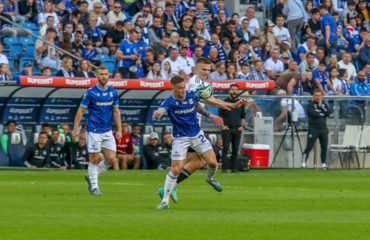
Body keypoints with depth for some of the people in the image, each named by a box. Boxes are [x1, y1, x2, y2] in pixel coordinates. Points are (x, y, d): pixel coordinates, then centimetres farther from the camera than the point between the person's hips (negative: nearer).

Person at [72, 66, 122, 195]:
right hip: (94, 131, -5)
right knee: (94, 160, -2)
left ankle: (91, 176, 19)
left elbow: (116, 112, 13)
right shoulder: (90, 92, -8)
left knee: (111, 159, -1)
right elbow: (80, 111, -4)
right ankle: (94, 187, 10)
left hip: (107, 131, 5)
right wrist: (75, 129, -8)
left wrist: (119, 130, 7)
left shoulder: (113, 92, 6)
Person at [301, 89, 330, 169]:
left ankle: (323, 164, 14)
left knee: (324, 147, 6)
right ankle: (303, 163, -9)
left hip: (323, 129, 5)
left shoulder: (324, 105, 15)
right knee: (309, 147, -9)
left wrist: (321, 106, -5)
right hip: (313, 129, -5)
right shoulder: (310, 105, 0)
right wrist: (323, 114, -2)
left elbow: (328, 113, -3)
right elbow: (314, 114, -15)